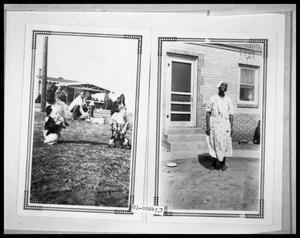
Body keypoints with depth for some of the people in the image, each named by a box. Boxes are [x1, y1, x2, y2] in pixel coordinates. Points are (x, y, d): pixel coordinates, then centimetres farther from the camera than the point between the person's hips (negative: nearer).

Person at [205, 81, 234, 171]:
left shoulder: (228, 100, 8)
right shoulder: (212, 98, 3)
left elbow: (231, 114, 8)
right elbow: (208, 112, 1)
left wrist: (231, 127, 0)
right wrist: (207, 126, -6)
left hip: (225, 125, 1)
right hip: (214, 125, -1)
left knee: (224, 144, 1)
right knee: (213, 144, 2)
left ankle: (223, 163, 15)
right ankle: (214, 163, 14)